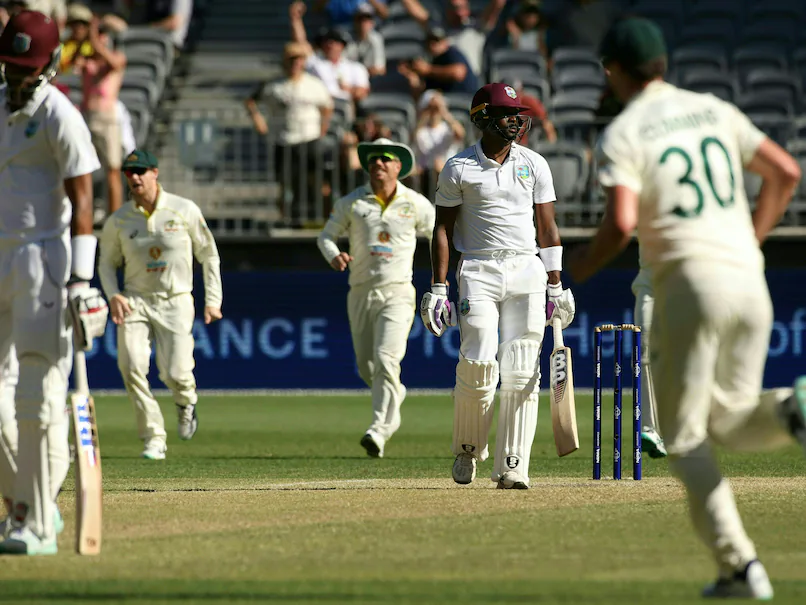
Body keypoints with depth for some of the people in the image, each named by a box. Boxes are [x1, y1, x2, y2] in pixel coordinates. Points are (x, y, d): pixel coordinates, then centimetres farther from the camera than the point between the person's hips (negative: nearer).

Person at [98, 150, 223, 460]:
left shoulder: (185, 211, -3)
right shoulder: (118, 221, 1)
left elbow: (208, 255, 6)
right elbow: (107, 263, 12)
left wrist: (213, 301, 2)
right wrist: (113, 295, -7)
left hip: (176, 302, -1)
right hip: (135, 302, 1)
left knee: (175, 374, -12)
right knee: (131, 367, -19)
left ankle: (186, 402, 27)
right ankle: (154, 439, -9)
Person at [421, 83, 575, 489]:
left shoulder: (534, 165, 9)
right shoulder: (458, 169, 2)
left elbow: (547, 227, 11)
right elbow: (443, 228, 4)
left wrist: (556, 286, 7)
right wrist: (438, 287, -3)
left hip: (527, 272, 2)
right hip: (478, 271, -2)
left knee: (521, 374, -5)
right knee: (478, 369, -13)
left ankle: (512, 467, -4)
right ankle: (467, 451, 10)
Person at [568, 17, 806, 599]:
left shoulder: (624, 134, -2)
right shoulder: (716, 111, 15)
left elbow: (622, 224, -15)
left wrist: (583, 265, 3)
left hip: (689, 282, -5)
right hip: (748, 279, 5)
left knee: (684, 436, 6)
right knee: (732, 422, 18)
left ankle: (739, 564, -7)